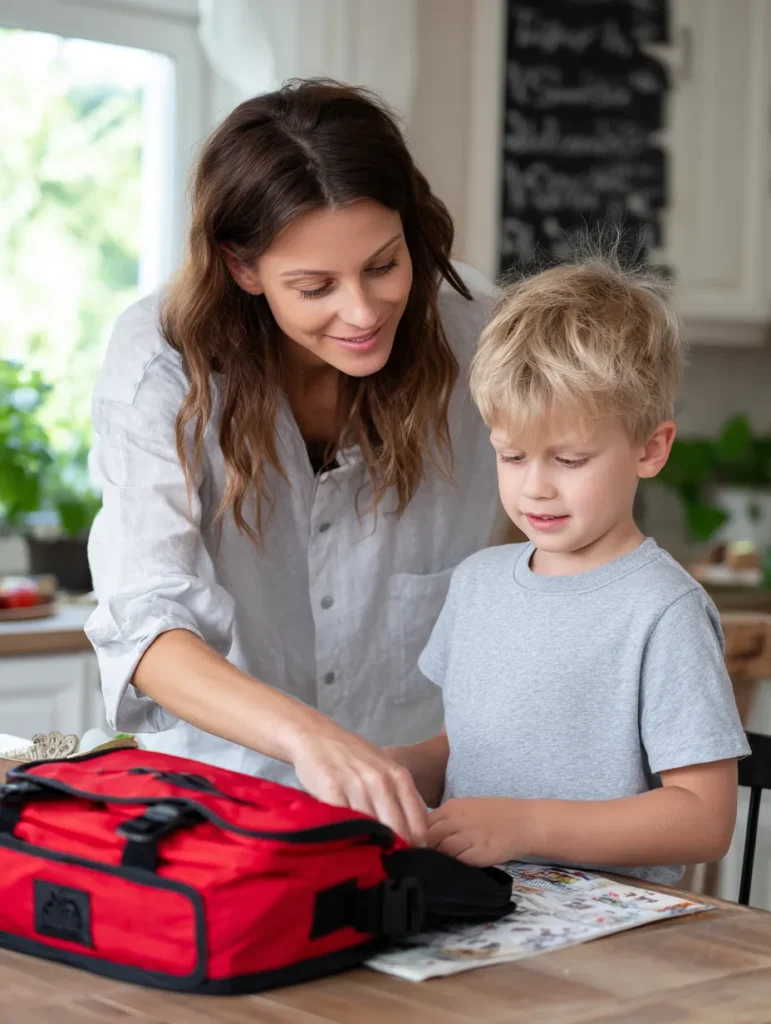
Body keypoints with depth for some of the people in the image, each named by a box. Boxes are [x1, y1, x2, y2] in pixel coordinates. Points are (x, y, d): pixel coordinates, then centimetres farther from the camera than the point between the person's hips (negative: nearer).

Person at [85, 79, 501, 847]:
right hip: (219, 787, 0)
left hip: (419, 794, 1)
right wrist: (305, 734, -41)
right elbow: (145, 621, -25)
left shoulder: (471, 331, -9)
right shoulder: (160, 360, -15)